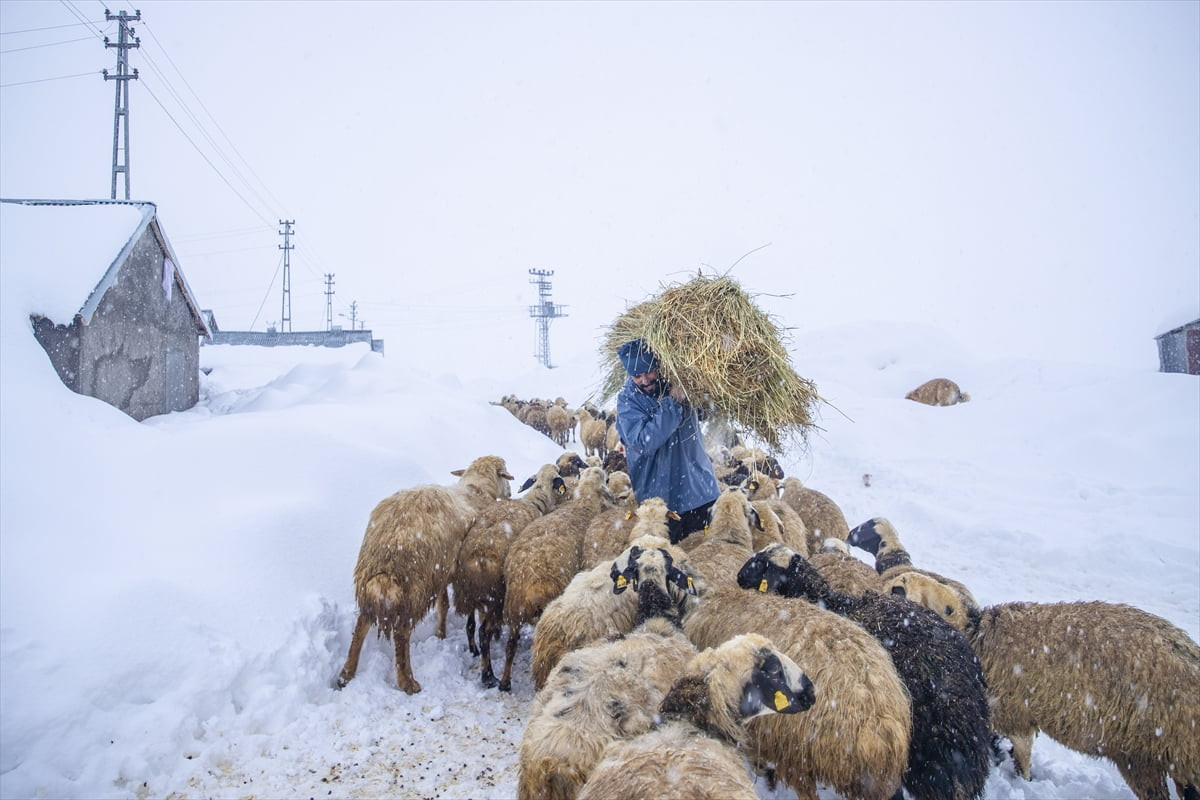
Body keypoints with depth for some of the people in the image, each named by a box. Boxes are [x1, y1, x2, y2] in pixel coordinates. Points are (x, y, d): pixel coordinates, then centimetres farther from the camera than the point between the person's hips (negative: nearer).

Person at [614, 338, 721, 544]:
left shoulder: (676, 382, -1)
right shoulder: (628, 399, -11)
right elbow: (643, 442, -24)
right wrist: (672, 404, -27)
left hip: (699, 487, 4)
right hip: (660, 494, -3)